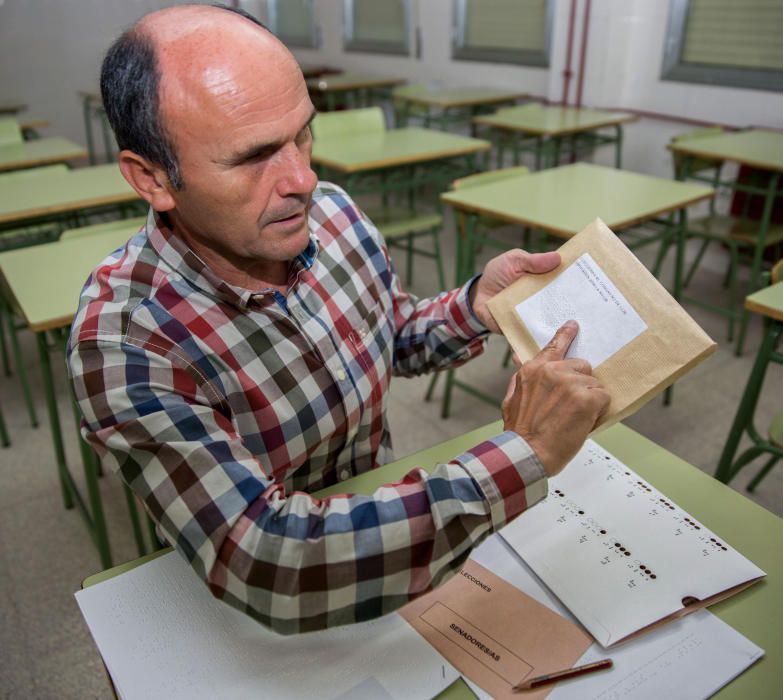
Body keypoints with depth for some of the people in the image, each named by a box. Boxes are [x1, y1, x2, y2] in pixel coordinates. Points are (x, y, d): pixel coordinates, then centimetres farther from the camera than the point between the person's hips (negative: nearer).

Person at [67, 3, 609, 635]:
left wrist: (476, 305, -14)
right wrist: (523, 453, -35)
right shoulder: (123, 348, -29)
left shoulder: (330, 211, -12)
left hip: (386, 512, 3)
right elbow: (269, 568, -36)